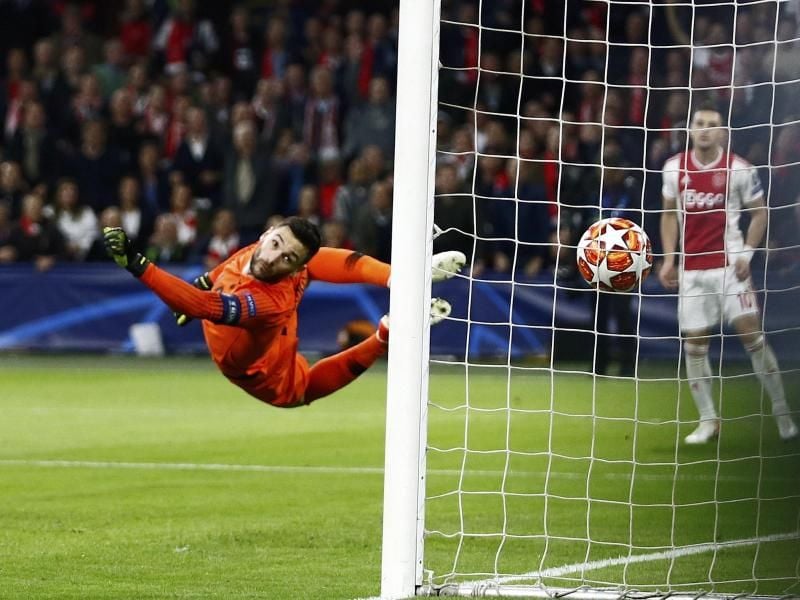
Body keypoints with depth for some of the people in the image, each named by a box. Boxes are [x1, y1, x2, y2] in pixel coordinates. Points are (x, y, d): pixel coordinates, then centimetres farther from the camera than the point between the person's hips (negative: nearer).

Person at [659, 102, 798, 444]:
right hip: (691, 268, 3)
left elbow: (759, 213, 3)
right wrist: (669, 258, 7)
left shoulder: (739, 169, -4)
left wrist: (747, 253, -9)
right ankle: (707, 420, 12)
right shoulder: (674, 168, 5)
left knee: (751, 333, -12)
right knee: (694, 344, 2)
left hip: (728, 263, -3)